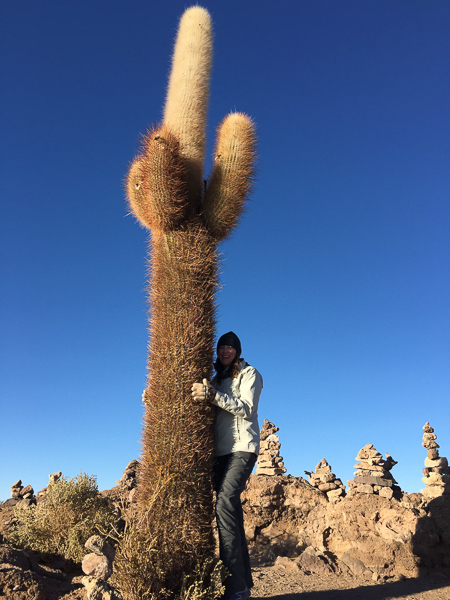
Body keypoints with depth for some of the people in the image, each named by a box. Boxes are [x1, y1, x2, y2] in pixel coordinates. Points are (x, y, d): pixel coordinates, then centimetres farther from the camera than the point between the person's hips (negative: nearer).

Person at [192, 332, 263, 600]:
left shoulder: (249, 374, 2)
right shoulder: (216, 380, 19)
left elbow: (247, 408, -13)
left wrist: (214, 395, -26)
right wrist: (203, 396, -5)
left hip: (243, 448, -6)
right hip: (221, 451, 6)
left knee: (225, 502, -23)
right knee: (231, 510, 6)